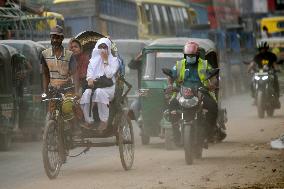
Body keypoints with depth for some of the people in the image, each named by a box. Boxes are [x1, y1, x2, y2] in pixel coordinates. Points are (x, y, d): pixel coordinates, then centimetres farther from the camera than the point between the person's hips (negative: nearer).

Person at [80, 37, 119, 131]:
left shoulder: (114, 60, 6)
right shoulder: (94, 60, 18)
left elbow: (109, 75, -9)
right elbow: (89, 71, 6)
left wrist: (105, 60, -8)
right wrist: (89, 79, -18)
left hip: (109, 87, -3)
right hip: (95, 85, 3)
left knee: (99, 92, -40)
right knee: (86, 94, -33)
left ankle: (104, 121, -31)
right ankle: (89, 121, -26)